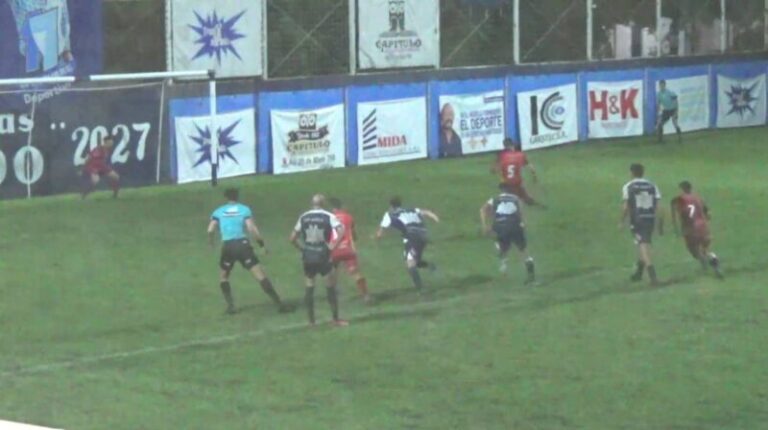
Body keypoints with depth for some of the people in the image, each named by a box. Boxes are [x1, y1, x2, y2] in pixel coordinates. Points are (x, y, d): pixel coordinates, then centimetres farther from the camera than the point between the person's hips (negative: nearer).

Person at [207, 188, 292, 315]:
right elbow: (252, 229, -7)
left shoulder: (219, 211, 10)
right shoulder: (244, 209, 6)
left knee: (223, 277, 24)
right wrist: (262, 244, 1)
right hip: (242, 245, -1)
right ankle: (279, 304, -8)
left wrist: (210, 241, 19)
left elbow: (210, 230, -1)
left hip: (228, 246, 1)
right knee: (260, 275, -4)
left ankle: (230, 306, 14)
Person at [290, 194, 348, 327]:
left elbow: (293, 239, 5)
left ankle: (311, 320, 14)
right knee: (331, 288, 7)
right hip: (323, 257, -3)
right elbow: (341, 231, -20)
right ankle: (336, 319, 9)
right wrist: (332, 246, -13)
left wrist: (302, 249, 13)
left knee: (309, 289, 12)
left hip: (308, 257, 3)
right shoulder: (328, 216, -5)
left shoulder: (303, 217, 5)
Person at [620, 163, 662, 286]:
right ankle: (639, 273, 34)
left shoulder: (628, 187, -4)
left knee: (643, 247, -6)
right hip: (650, 220, 4)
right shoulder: (652, 186, 6)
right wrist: (660, 224, 9)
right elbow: (658, 206, 4)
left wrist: (622, 221, 5)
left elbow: (626, 207, -7)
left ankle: (653, 276, -20)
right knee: (643, 245, 20)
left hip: (636, 220, -4)